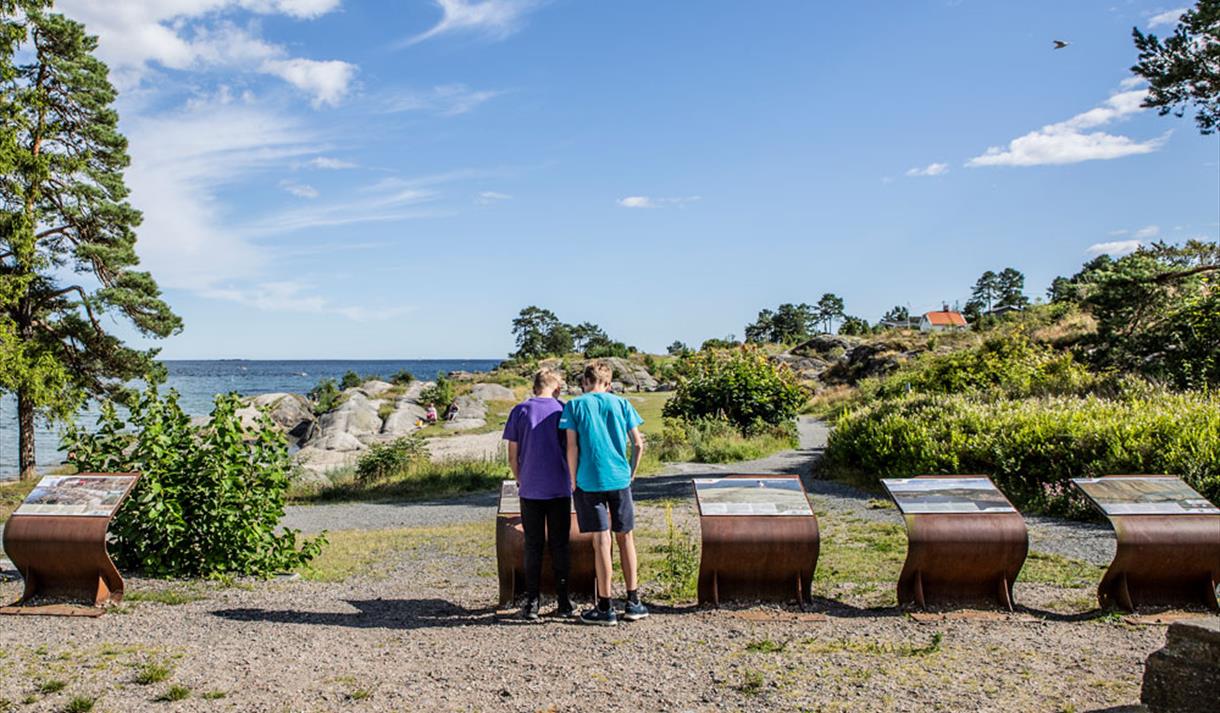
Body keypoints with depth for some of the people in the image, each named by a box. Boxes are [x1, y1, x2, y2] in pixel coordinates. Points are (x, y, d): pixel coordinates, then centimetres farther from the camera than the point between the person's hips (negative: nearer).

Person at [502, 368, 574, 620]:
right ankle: (563, 602, 13)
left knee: (533, 547, 7)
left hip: (530, 491, 0)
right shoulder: (564, 410, 0)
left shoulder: (520, 411, 0)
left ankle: (531, 604, 9)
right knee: (560, 546, 9)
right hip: (560, 490, 0)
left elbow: (513, 456, 0)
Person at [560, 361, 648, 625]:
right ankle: (633, 603, 17)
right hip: (619, 478, 2)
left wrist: (573, 481, 3)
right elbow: (638, 444, 4)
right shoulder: (621, 403, 6)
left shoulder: (575, 405, 0)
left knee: (602, 541, 0)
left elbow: (572, 447, -6)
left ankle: (605, 608, 6)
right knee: (625, 537, 12)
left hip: (589, 481, -2)